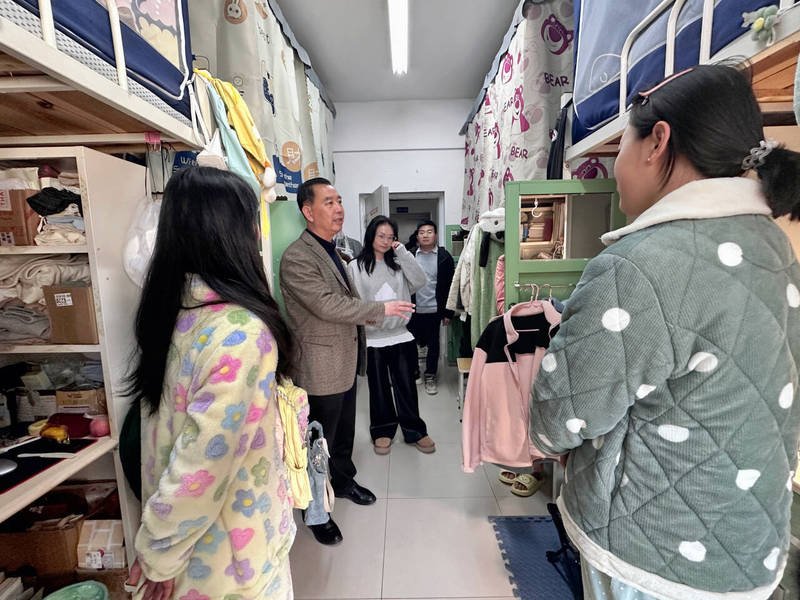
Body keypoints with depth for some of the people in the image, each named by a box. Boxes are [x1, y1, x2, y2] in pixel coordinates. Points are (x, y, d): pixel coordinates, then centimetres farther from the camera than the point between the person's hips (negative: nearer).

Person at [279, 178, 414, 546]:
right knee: (321, 441, 9)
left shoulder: (331, 250, 12)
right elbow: (328, 305, -27)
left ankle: (343, 481, 47)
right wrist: (383, 309, -21)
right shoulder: (296, 258, -20)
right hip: (321, 368, -9)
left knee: (344, 431, 24)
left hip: (346, 361, 9)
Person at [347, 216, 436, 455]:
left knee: (406, 386, 11)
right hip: (372, 339, -2)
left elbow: (420, 281, -7)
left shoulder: (398, 264, 7)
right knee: (379, 387, 14)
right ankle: (382, 430, 33)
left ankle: (414, 431, 28)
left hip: (401, 336, 2)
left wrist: (403, 253, -9)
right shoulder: (356, 267, -1)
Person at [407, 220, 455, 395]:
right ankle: (413, 371, 32)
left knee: (433, 344, 9)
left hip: (433, 309, -1)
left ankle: (430, 375, 24)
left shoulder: (444, 257, -2)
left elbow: (449, 286, -2)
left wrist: (448, 312, -4)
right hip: (413, 308, 2)